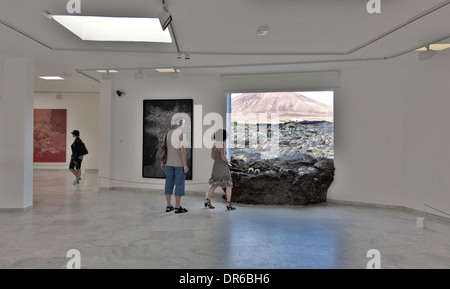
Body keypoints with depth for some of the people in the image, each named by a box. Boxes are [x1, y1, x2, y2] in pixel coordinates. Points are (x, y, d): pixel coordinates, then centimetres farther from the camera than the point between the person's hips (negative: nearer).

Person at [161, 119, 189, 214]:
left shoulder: (168, 133, 10)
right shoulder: (182, 134, -13)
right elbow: (182, 150, -21)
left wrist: (162, 163, 16)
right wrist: (185, 165, -18)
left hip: (169, 163, 7)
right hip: (179, 164, -7)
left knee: (169, 184, 10)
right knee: (179, 185, -1)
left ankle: (169, 206, 14)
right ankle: (177, 207, 2)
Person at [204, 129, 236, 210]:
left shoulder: (214, 144, 8)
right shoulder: (221, 144, -17)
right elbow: (223, 157, -21)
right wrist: (228, 161, -1)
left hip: (216, 166, 8)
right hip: (223, 167, -8)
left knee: (214, 184, 19)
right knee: (229, 185, 1)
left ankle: (207, 200, 18)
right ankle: (228, 204, -1)